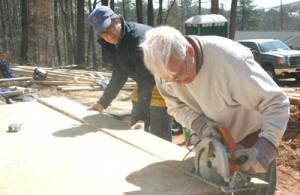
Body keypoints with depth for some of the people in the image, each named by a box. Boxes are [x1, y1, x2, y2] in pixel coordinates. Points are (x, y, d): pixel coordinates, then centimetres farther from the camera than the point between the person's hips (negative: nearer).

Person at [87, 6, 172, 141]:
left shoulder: (139, 37, -29)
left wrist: (142, 117, -42)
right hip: (147, 85, 9)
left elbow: (147, 80, -36)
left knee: (160, 135, -13)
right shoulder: (116, 41, -1)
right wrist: (103, 102, 9)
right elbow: (119, 75, 9)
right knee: (134, 131, 14)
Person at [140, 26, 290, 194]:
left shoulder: (231, 60, -35)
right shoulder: (166, 67, -18)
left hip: (251, 140, -4)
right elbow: (177, 106, -6)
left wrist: (265, 148, -44)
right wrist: (200, 125, -26)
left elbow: (277, 103, -30)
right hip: (213, 139, 5)